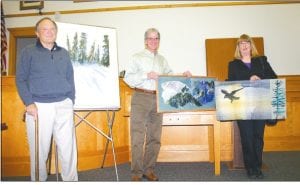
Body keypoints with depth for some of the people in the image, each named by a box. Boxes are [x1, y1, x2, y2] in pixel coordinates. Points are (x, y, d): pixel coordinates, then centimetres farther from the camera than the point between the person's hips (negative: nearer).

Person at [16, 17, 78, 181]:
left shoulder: (63, 53, 15)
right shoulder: (28, 52, 5)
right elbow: (20, 79, 0)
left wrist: (71, 101, 7)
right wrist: (29, 104, -10)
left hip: (63, 106, 3)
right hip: (39, 106, -2)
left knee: (68, 147, 2)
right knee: (39, 150, 5)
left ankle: (71, 180, 14)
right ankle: (39, 180, 23)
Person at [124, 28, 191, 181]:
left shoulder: (162, 60, 18)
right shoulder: (137, 58, 3)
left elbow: (170, 75, 17)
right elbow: (128, 78, -5)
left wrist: (183, 75, 1)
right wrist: (146, 75, -15)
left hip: (157, 99, 5)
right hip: (141, 98, -5)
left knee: (154, 138, 8)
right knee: (138, 137, -6)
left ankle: (149, 169, 19)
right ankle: (136, 172, 3)